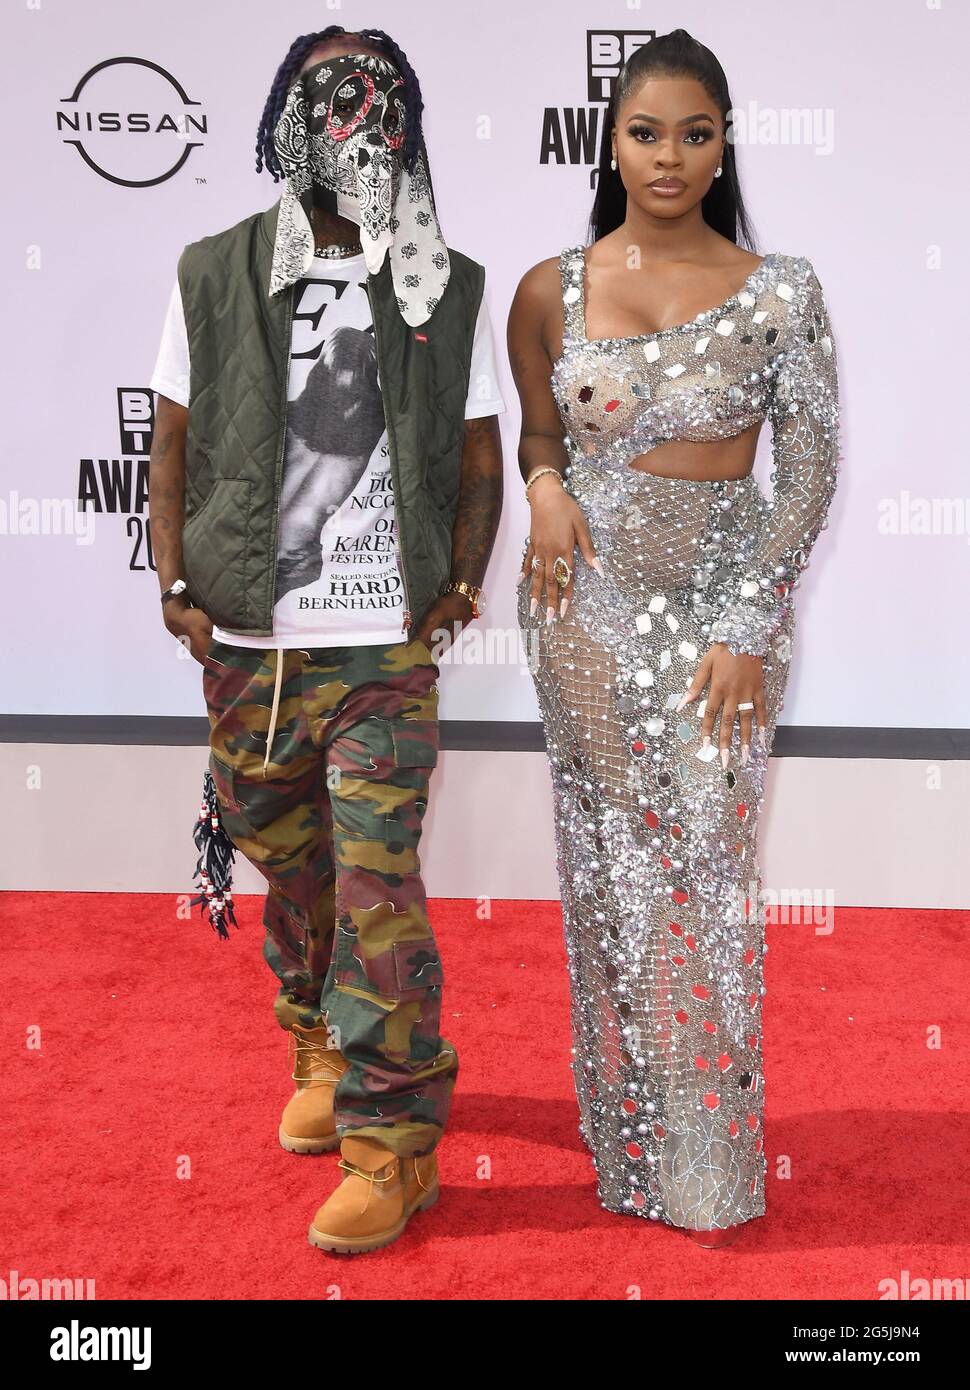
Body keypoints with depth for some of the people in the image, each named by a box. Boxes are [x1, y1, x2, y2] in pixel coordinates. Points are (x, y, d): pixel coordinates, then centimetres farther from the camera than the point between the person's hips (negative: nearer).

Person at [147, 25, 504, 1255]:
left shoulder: (451, 290, 4)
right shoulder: (211, 275, 5)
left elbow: (481, 464, 7)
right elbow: (174, 444, 8)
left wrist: (461, 585, -4)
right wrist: (175, 584, -2)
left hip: (386, 648, -2)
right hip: (246, 645, 2)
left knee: (377, 882, -5)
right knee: (288, 864, 16)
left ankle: (391, 1137, 8)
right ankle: (323, 1051, 40)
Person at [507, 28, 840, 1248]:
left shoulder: (779, 293, -3)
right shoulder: (551, 290, 2)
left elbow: (810, 470, -3)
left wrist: (749, 626, -11)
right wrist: (546, 490, -7)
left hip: (723, 605, -1)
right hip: (589, 605, 2)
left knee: (705, 873, 2)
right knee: (611, 872, 9)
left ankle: (710, 1162, 20)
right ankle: (629, 1144, 26)